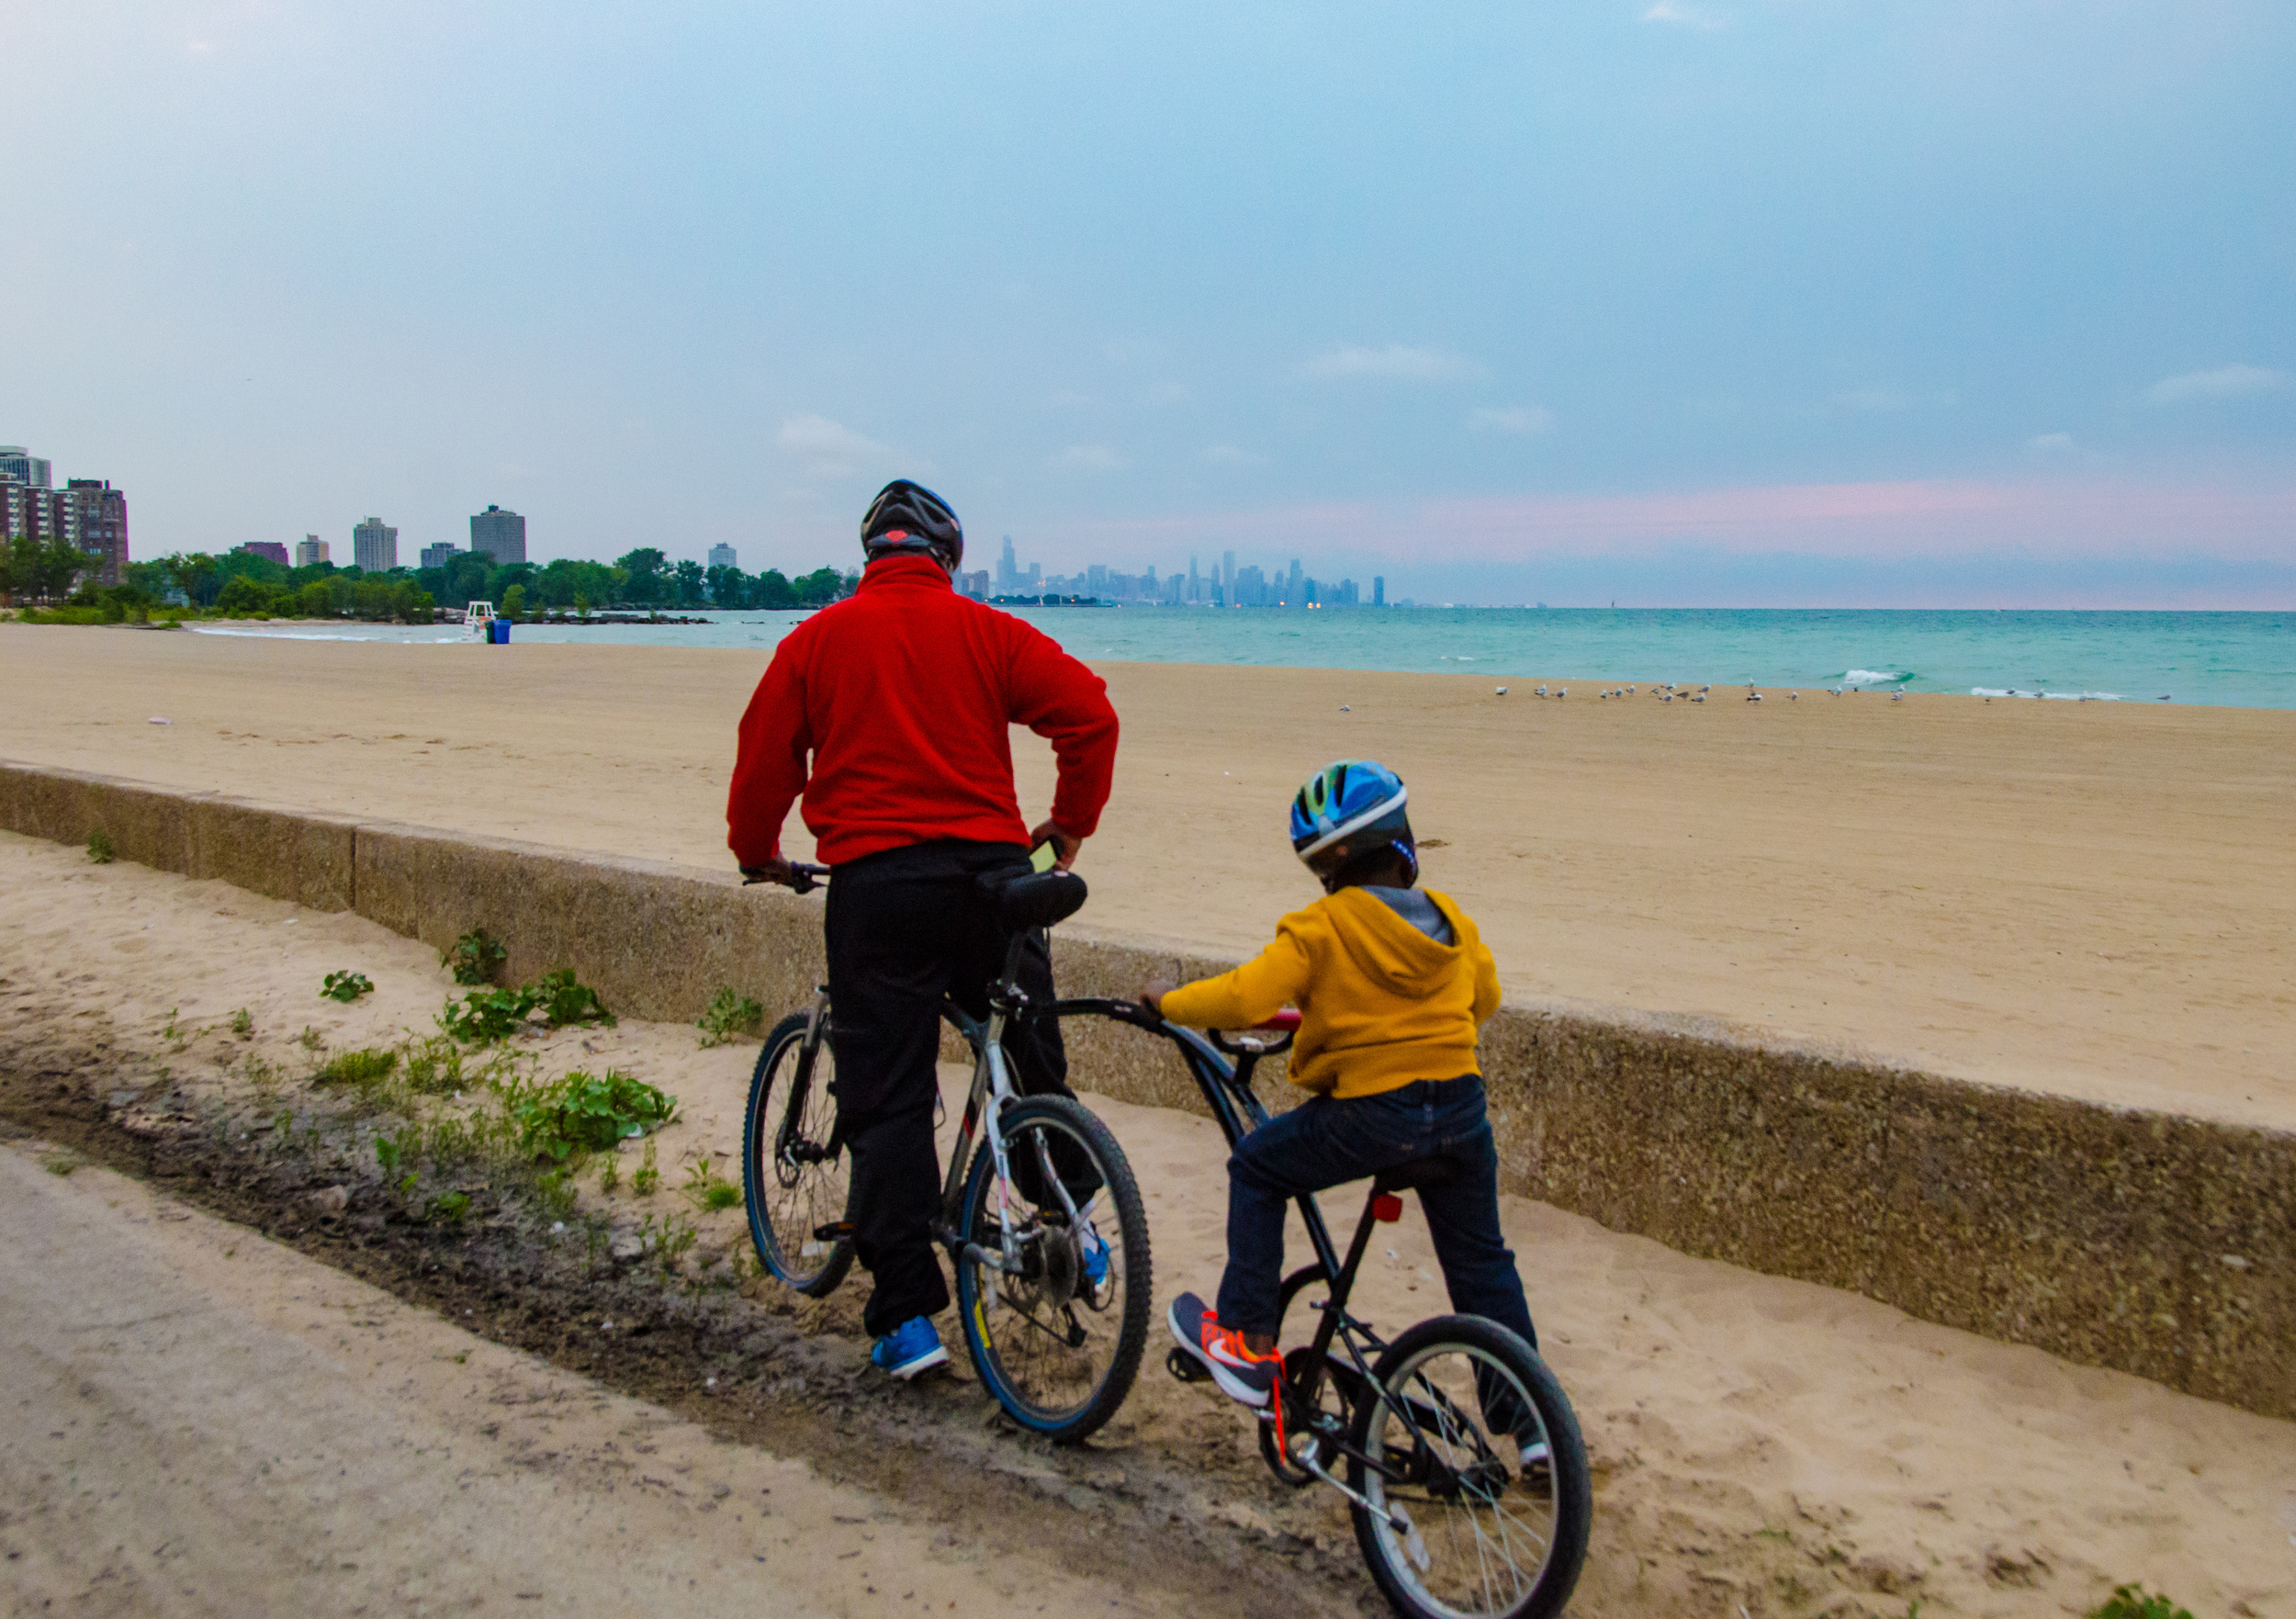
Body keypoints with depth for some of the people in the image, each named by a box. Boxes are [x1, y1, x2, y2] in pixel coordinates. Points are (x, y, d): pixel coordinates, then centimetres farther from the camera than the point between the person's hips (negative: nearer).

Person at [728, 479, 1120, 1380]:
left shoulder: (817, 640, 8)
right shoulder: (986, 631, 7)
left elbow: (765, 757, 10)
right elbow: (1089, 713, -1)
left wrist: (757, 854, 27)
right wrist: (1070, 824, 12)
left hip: (875, 881, -1)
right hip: (991, 867, 1)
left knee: (885, 1102, 3)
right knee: (1032, 1064, 20)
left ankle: (908, 1316, 2)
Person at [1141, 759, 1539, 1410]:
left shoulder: (1322, 928, -11)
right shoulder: (1449, 920, 8)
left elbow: (1244, 998, -17)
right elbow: (1485, 997, 21)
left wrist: (1168, 1002, -1)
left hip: (1370, 1116, -5)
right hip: (1460, 1111, 6)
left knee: (1255, 1168, 16)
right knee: (1481, 1262, 20)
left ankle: (1246, 1343, 15)